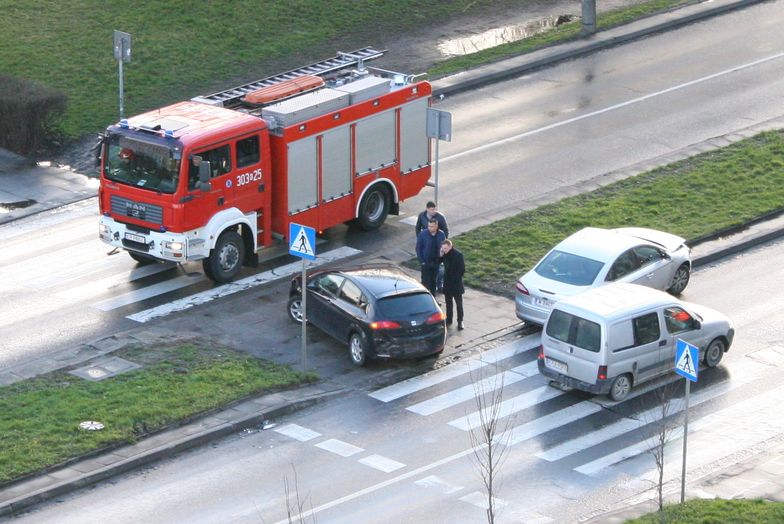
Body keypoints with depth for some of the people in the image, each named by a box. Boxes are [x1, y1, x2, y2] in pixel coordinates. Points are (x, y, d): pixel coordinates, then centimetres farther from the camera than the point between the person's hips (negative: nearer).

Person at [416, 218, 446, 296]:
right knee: (425, 282, -1)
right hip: (426, 263, -3)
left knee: (433, 282, 14)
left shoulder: (441, 234, -5)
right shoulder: (423, 234, -13)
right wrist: (422, 261, -11)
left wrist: (441, 260, -2)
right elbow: (418, 248, -6)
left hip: (436, 263, 3)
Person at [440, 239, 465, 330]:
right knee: (448, 302, 15)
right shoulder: (445, 254, 0)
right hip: (447, 283, 6)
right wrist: (441, 256, -10)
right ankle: (449, 320, 26)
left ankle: (460, 322, 9)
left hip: (456, 284, -6)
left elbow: (462, 270, -15)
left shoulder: (458, 255, -18)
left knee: (459, 303, 3)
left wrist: (456, 279, -14)